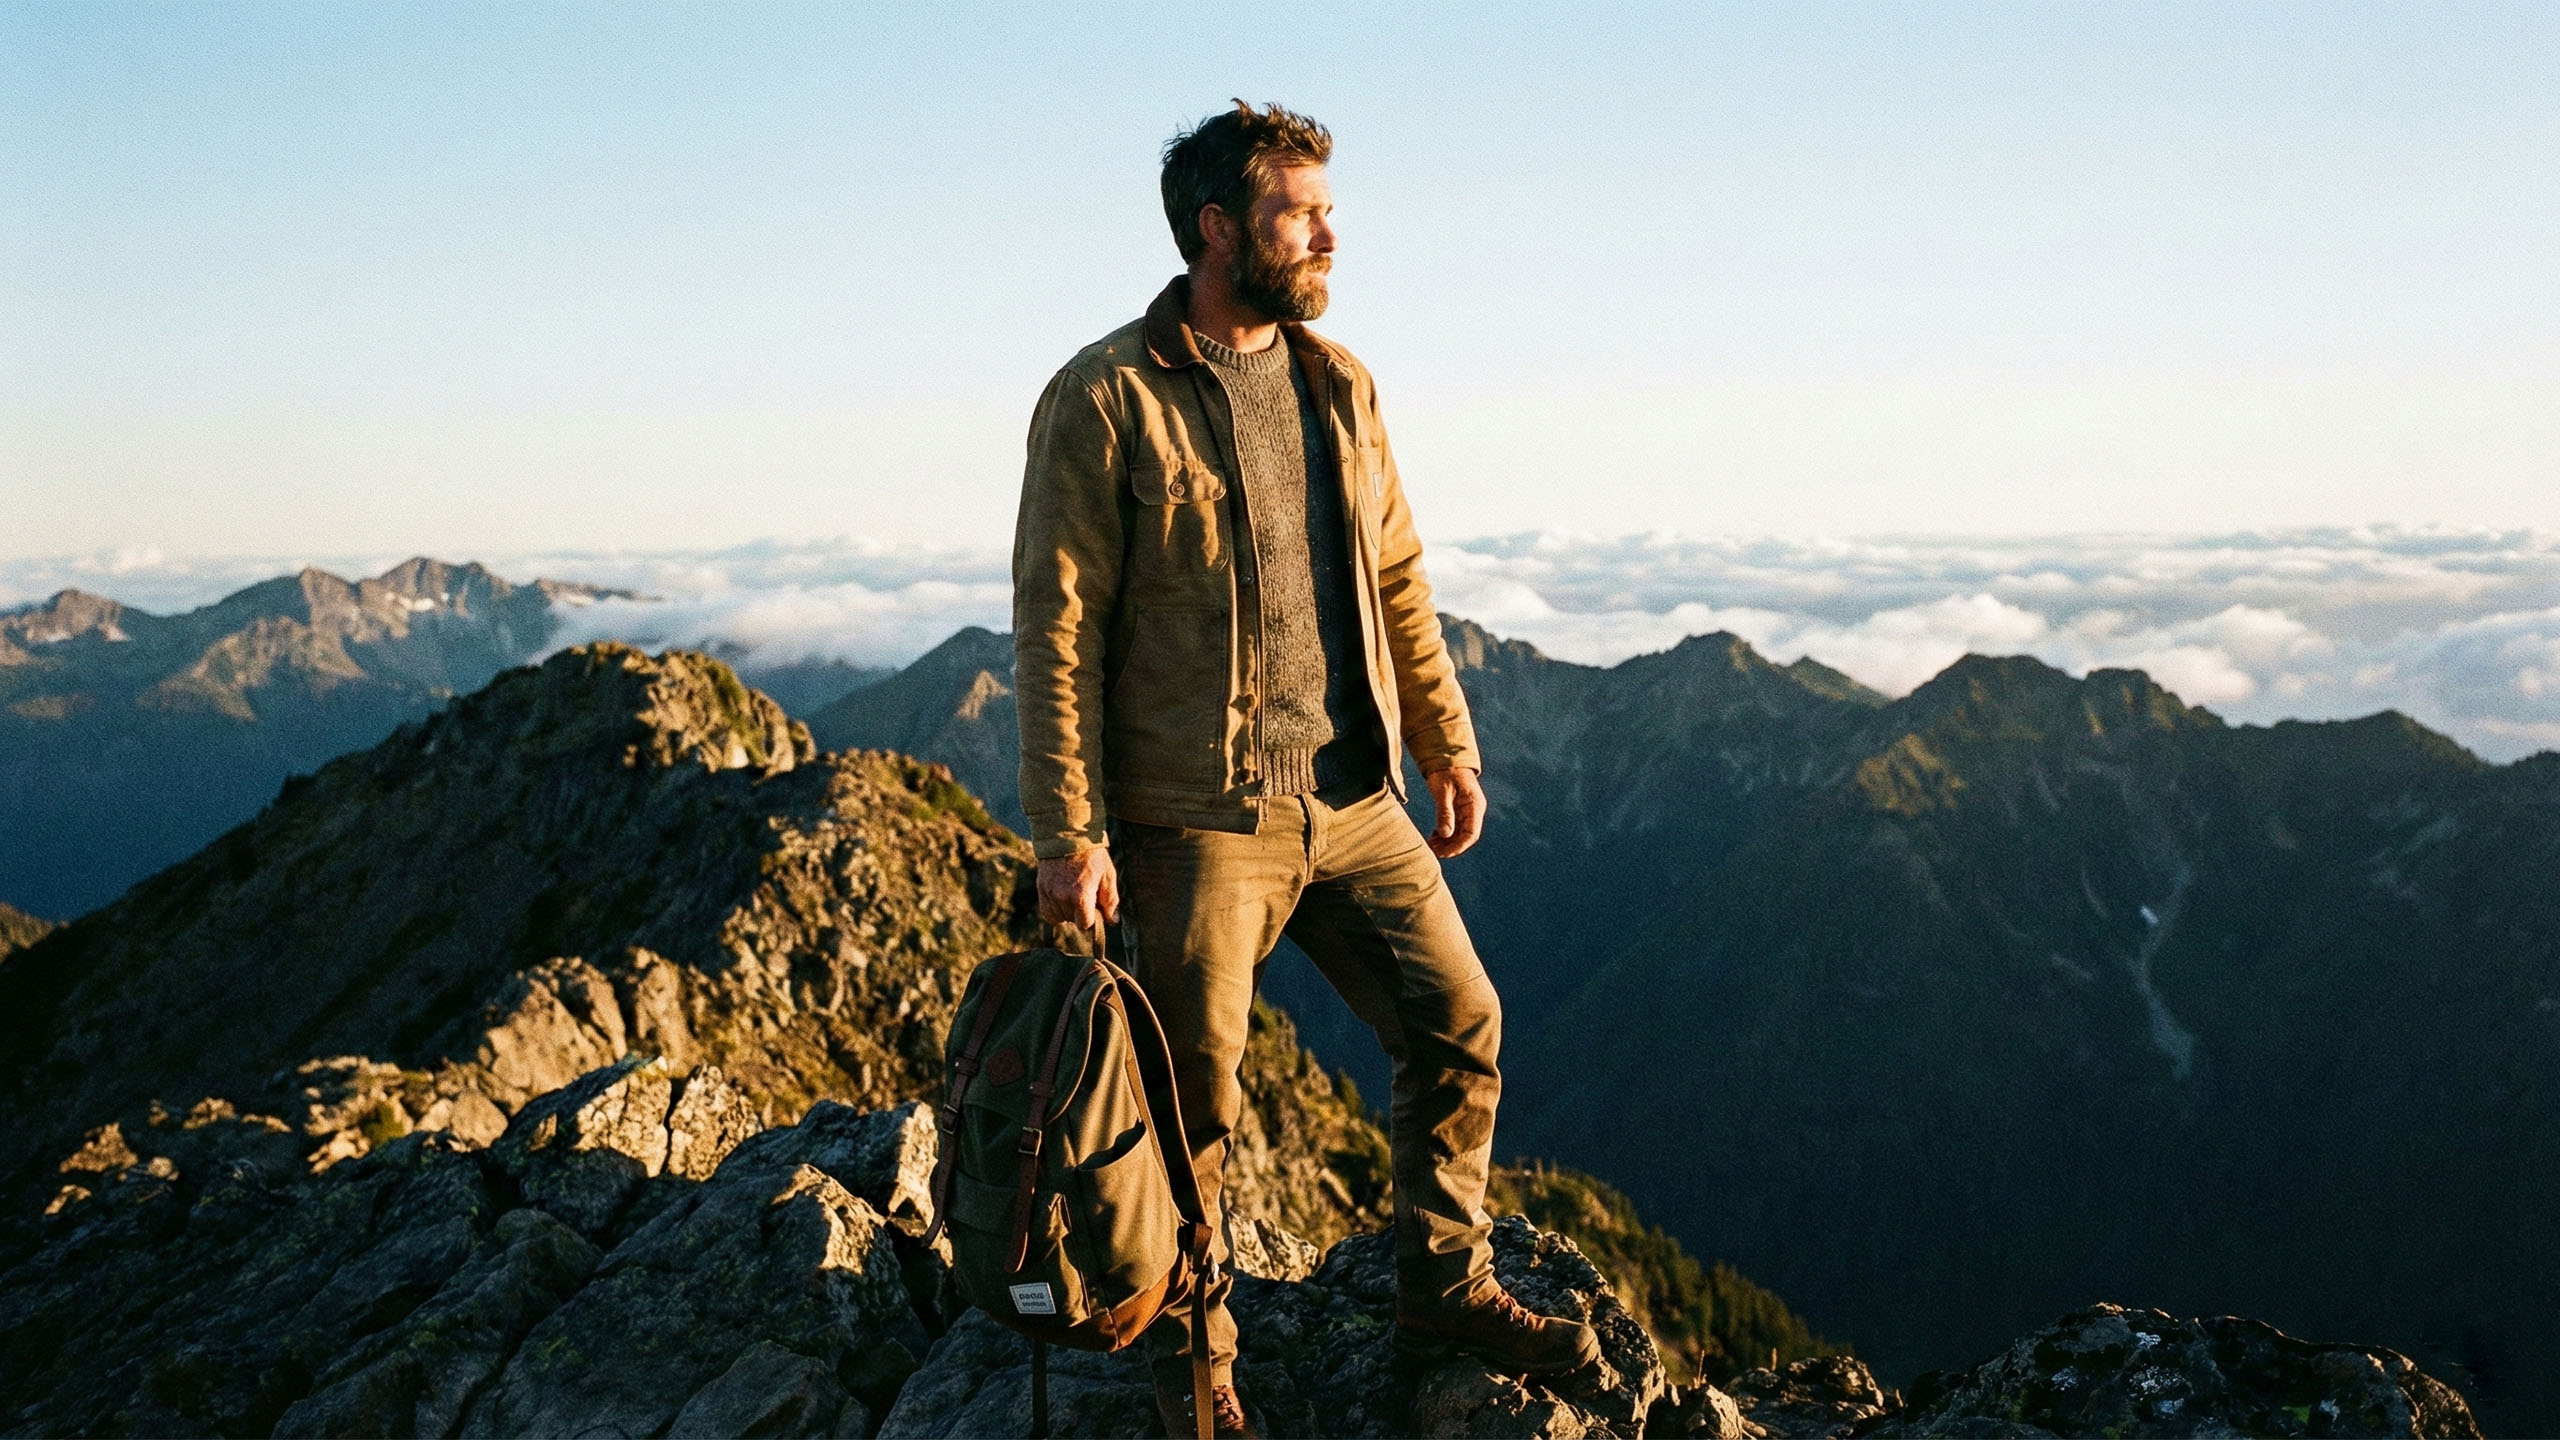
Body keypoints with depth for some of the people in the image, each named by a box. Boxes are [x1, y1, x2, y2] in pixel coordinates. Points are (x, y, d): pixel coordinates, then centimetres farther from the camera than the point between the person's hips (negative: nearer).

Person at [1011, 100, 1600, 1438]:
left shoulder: (1339, 383, 10)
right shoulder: (1108, 398, -10)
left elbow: (1398, 581, 16)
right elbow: (1056, 627, -11)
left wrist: (1448, 748, 13)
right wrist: (1067, 837, -15)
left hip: (1354, 800, 6)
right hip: (1199, 820, -6)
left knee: (1459, 1024, 8)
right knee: (1197, 1095, 4)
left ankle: (1445, 1286, 28)